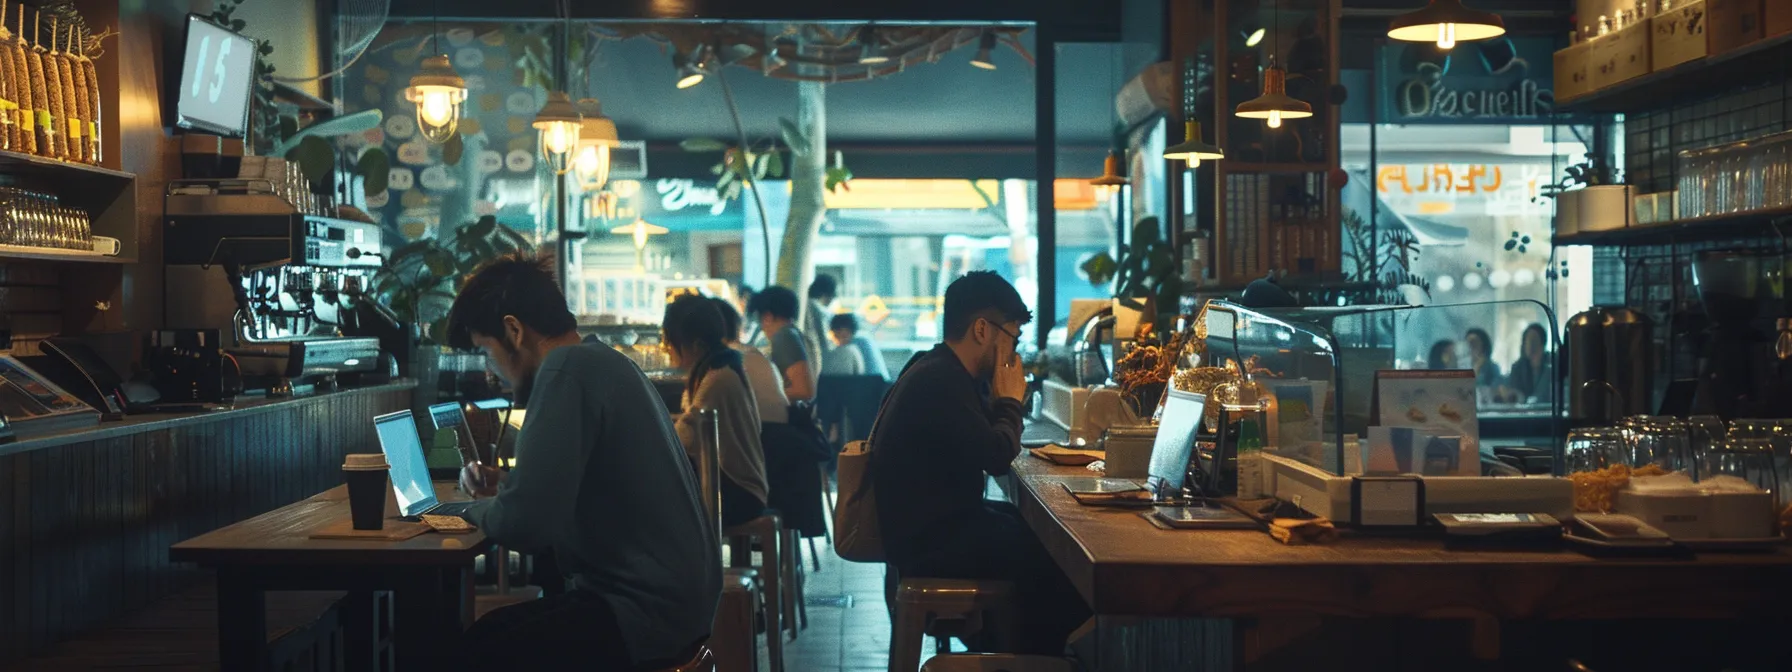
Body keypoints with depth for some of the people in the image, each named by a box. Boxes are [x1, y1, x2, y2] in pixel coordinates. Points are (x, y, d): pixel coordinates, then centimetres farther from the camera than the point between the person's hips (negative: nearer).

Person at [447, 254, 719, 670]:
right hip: (667, 596, 10)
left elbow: (526, 524, -22)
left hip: (651, 610, -10)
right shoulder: (600, 361, 15)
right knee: (487, 632, 13)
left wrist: (479, 508, -2)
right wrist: (504, 485, 17)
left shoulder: (568, 369, -16)